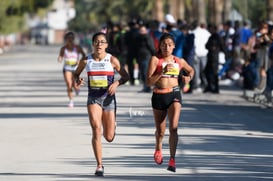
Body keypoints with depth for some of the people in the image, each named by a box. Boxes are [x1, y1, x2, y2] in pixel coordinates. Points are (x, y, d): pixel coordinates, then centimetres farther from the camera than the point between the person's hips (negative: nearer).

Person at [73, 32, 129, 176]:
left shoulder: (112, 60, -4)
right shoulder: (86, 60, 0)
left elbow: (125, 76, 1)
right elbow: (76, 73, 15)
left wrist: (116, 83, -18)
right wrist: (78, 80, -8)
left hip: (108, 97, 0)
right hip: (93, 98, 0)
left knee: (109, 137, 5)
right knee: (96, 129, -20)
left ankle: (112, 126, 46)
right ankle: (99, 165, -15)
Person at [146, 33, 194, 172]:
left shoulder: (179, 61, 6)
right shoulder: (155, 60, -3)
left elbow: (191, 70, 28)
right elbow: (149, 81, -10)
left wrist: (189, 77, 6)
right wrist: (162, 72, -21)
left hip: (174, 94, 0)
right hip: (159, 96, 0)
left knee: (173, 128, -19)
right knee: (160, 131, 14)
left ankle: (172, 160, -16)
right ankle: (158, 148, 47)